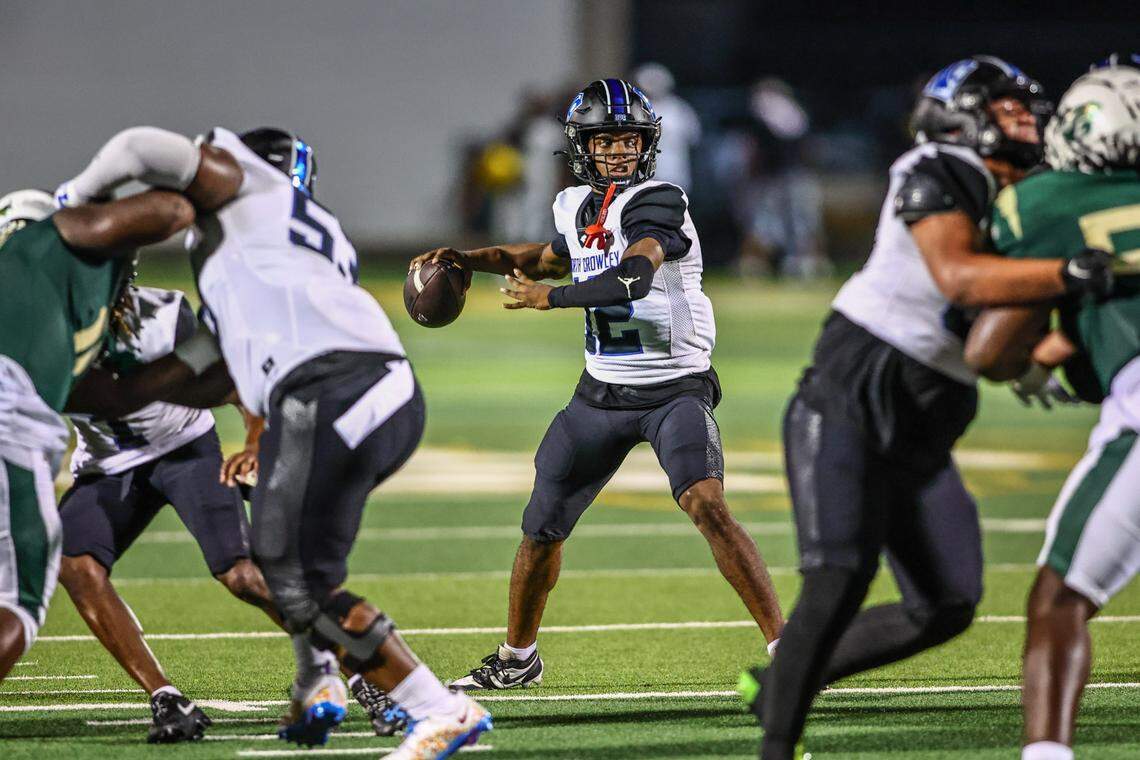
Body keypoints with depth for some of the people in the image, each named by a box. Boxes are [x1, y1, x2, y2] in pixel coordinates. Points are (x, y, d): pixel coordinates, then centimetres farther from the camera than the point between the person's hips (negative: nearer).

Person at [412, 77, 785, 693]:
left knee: (707, 507, -27)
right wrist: (468, 259, 18)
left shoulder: (658, 202, -17)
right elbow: (554, 257, 28)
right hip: (602, 392, 7)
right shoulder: (577, 206, 6)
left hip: (676, 390, -7)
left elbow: (632, 277, -33)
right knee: (542, 527, 11)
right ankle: (516, 659, 33)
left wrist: (550, 298, -24)